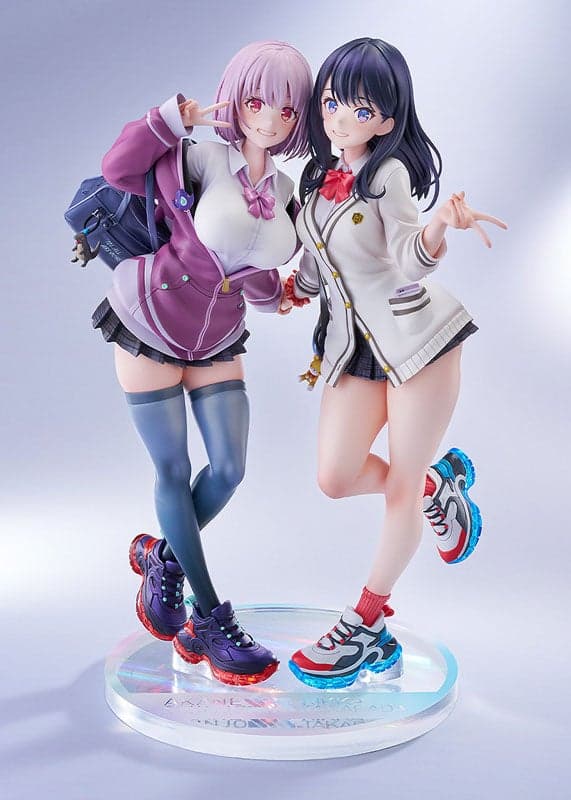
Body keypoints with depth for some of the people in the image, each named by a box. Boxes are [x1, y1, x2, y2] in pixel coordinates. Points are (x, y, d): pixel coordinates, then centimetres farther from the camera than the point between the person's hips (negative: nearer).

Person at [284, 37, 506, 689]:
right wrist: (289, 292, 27)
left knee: (399, 488, 0)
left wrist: (441, 225, -41)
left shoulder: (388, 172, -11)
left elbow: (408, 260, -25)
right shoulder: (318, 178, 9)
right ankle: (439, 484, 25)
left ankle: (368, 623, 17)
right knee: (335, 479, -6)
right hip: (352, 344, 6)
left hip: (414, 336, -6)